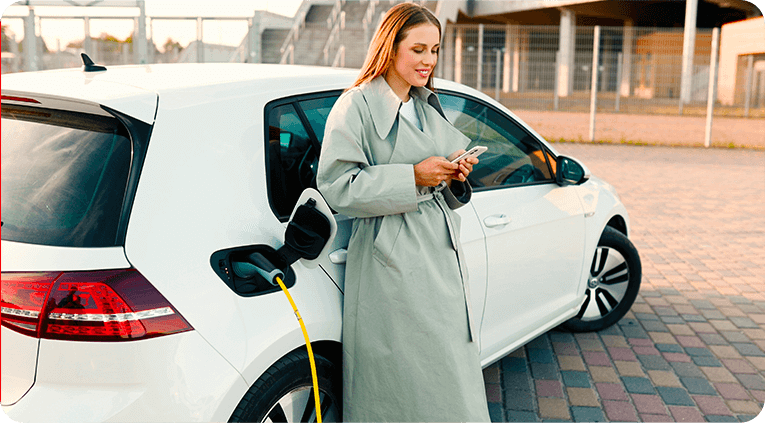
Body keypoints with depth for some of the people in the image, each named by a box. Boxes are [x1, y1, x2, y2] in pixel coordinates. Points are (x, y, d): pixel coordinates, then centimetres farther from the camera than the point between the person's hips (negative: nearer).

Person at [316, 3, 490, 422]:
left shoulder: (429, 108, 17)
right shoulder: (356, 106, -7)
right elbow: (338, 186, -15)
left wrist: (455, 177, 0)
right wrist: (413, 176, -19)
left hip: (442, 257, 8)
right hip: (391, 266, -7)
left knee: (450, 375, 10)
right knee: (398, 383, -2)